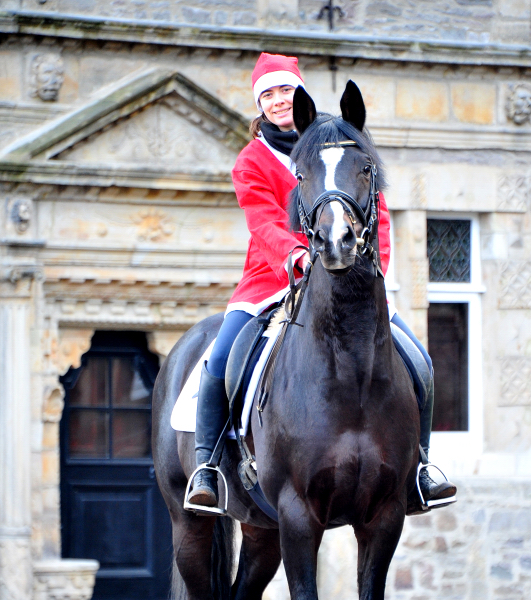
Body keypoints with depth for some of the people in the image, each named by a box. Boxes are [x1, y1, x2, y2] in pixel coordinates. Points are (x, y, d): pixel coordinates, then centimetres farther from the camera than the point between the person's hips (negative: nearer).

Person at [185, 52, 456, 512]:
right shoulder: (253, 161, 1)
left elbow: (375, 211, 4)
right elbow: (265, 223, -15)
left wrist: (371, 267, -14)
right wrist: (297, 256, -36)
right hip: (274, 275, -2)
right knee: (221, 361, -23)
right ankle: (206, 466, -7)